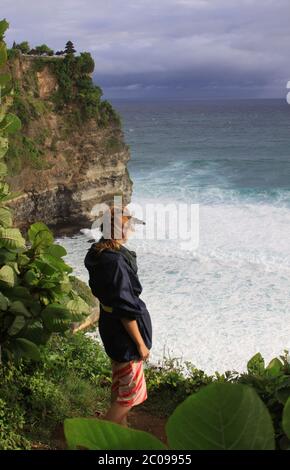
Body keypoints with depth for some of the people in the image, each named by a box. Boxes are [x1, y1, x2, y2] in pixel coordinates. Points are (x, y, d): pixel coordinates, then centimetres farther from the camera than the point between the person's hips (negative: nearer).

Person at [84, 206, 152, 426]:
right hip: (124, 335, -9)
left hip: (111, 330, 9)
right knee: (132, 391, 6)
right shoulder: (115, 262, -29)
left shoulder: (101, 254, -1)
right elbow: (125, 310, -25)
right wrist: (140, 343, -16)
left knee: (120, 385, 23)